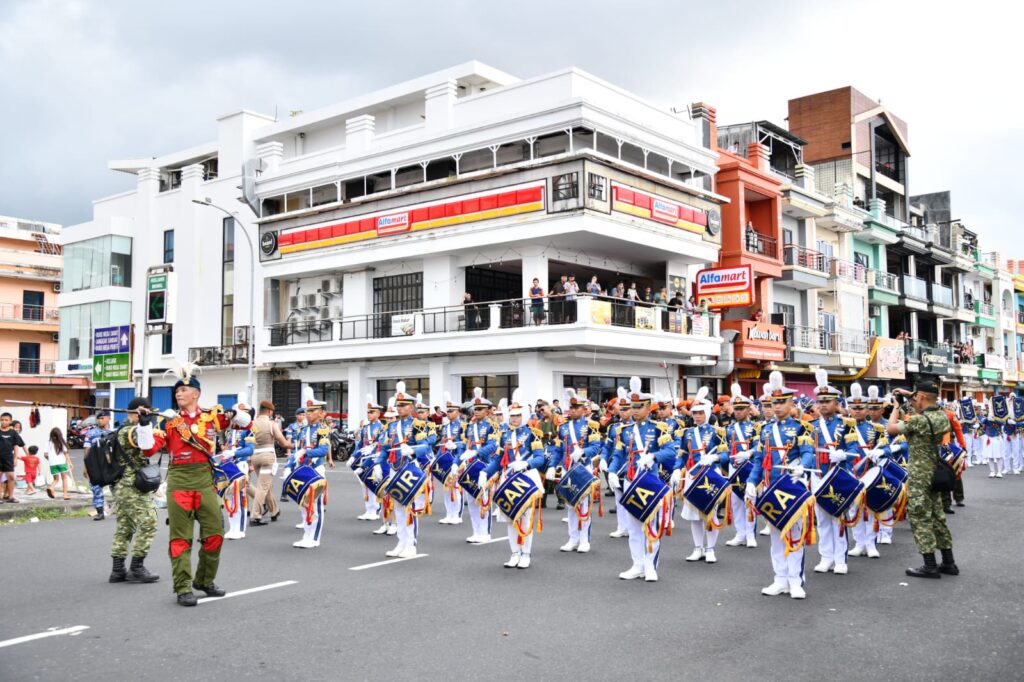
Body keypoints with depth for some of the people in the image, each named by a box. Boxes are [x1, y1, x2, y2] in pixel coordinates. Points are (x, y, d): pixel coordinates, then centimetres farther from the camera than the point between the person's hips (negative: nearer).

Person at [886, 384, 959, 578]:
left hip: (919, 475, -8)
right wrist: (909, 396, 19)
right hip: (935, 472, 8)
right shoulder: (942, 416, 2)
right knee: (937, 517, 16)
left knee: (920, 519, -1)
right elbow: (927, 411, 26)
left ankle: (930, 566, 2)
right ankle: (948, 562, 21)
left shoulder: (918, 420, -22)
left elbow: (891, 429, -11)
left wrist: (896, 407, 1)